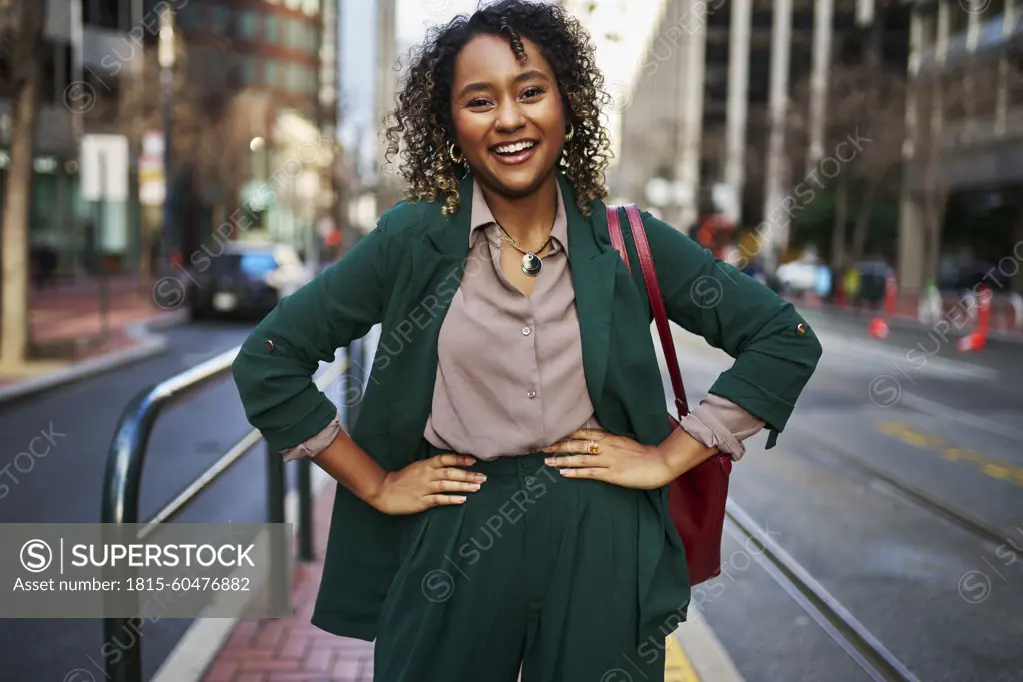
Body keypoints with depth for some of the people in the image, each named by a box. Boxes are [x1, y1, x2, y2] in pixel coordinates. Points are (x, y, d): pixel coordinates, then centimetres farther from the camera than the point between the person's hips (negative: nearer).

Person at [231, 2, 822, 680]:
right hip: (456, 551, 0)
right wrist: (375, 485, -2)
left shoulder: (626, 243, -3)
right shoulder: (412, 242, -5)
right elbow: (268, 360, -1)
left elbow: (787, 339, 1)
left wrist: (669, 457, -5)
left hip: (600, 550, 1)